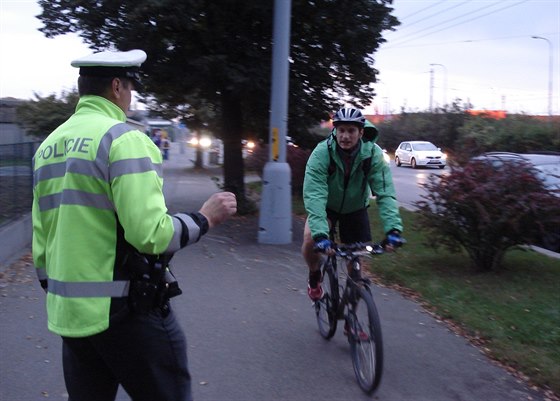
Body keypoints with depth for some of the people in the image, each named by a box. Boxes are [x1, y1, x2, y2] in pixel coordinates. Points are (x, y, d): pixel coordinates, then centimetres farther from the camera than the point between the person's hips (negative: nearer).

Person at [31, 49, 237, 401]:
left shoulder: (49, 145, 11)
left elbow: (41, 240, 15)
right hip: (125, 312, -8)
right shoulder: (124, 139, -14)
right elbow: (151, 234, -23)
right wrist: (206, 218, -8)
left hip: (67, 314, 8)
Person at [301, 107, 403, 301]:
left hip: (356, 209, 2)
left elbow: (385, 193, -29)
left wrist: (393, 228, -44)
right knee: (310, 239, -28)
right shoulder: (322, 153, -31)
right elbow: (314, 195, -40)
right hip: (327, 206, -2)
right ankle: (315, 274, 3)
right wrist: (320, 233, -53)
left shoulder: (373, 154, -25)